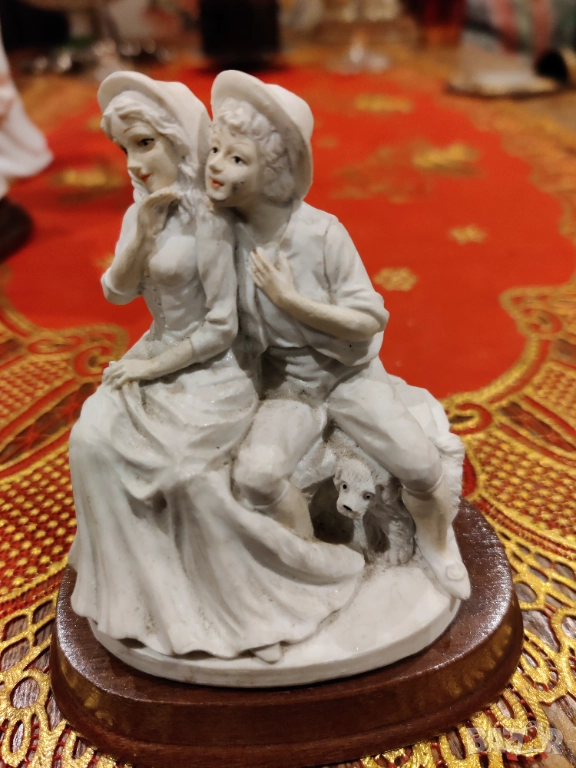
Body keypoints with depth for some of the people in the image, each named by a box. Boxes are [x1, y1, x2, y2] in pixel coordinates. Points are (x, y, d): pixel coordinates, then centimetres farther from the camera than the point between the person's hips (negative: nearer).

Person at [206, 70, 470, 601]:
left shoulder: (322, 232, -19)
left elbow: (369, 322, -16)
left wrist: (291, 300, -23)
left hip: (350, 374, -1)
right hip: (287, 387, 2)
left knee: (420, 467, -17)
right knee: (255, 474, -27)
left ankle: (437, 541, 19)